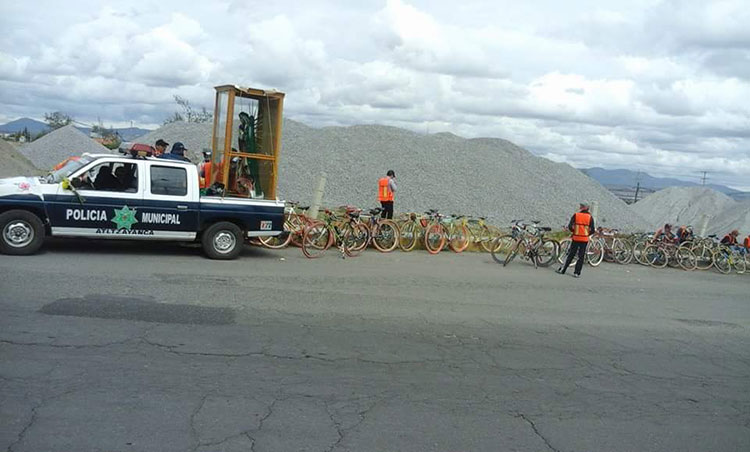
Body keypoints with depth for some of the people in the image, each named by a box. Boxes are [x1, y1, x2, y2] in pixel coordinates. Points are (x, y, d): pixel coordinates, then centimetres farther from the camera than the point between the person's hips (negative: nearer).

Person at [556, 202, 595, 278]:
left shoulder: (576, 215, -2)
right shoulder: (590, 217, 0)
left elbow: (570, 226, -7)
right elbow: (592, 230, -5)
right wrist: (587, 234, 13)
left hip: (576, 238, 0)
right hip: (585, 240, 0)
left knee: (570, 255, 11)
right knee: (581, 256, 6)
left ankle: (562, 270, 13)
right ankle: (576, 273, 5)